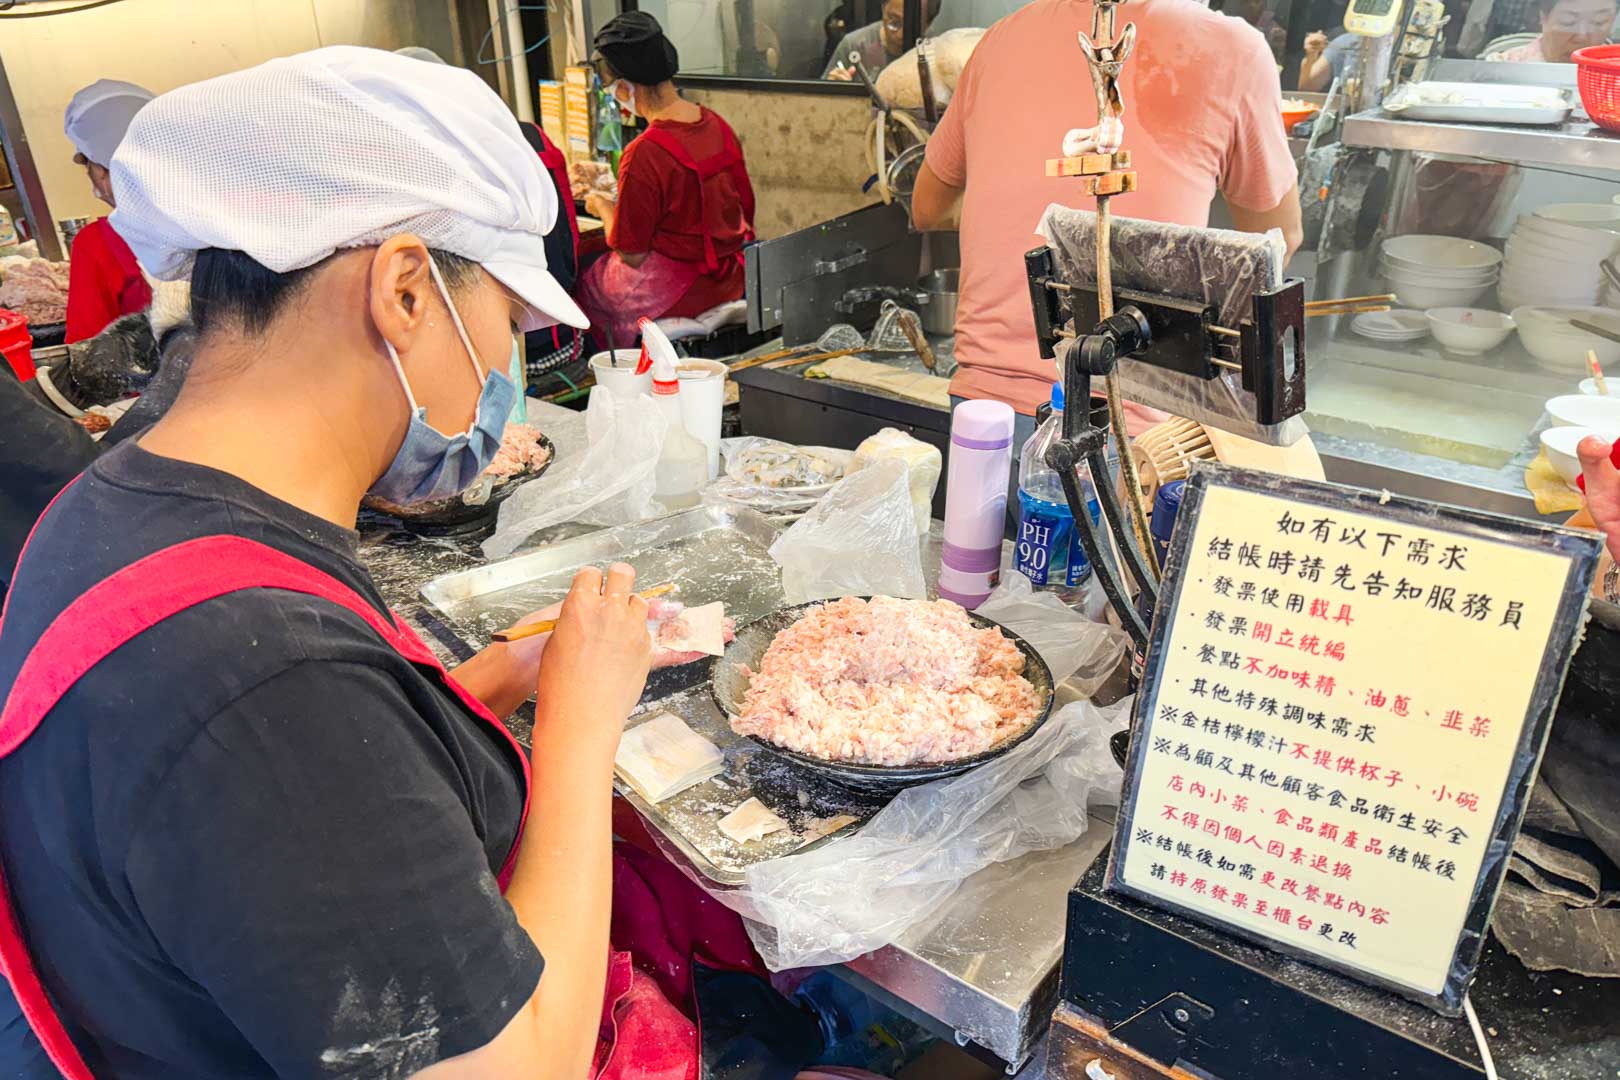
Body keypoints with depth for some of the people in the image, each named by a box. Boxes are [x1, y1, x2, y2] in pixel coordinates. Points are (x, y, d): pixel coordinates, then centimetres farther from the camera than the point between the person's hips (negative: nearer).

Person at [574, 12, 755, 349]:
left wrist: (603, 206, 4)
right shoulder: (719, 126, -2)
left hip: (672, 292, -8)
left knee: (581, 282, 17)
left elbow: (631, 254, -18)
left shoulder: (642, 155, -24)